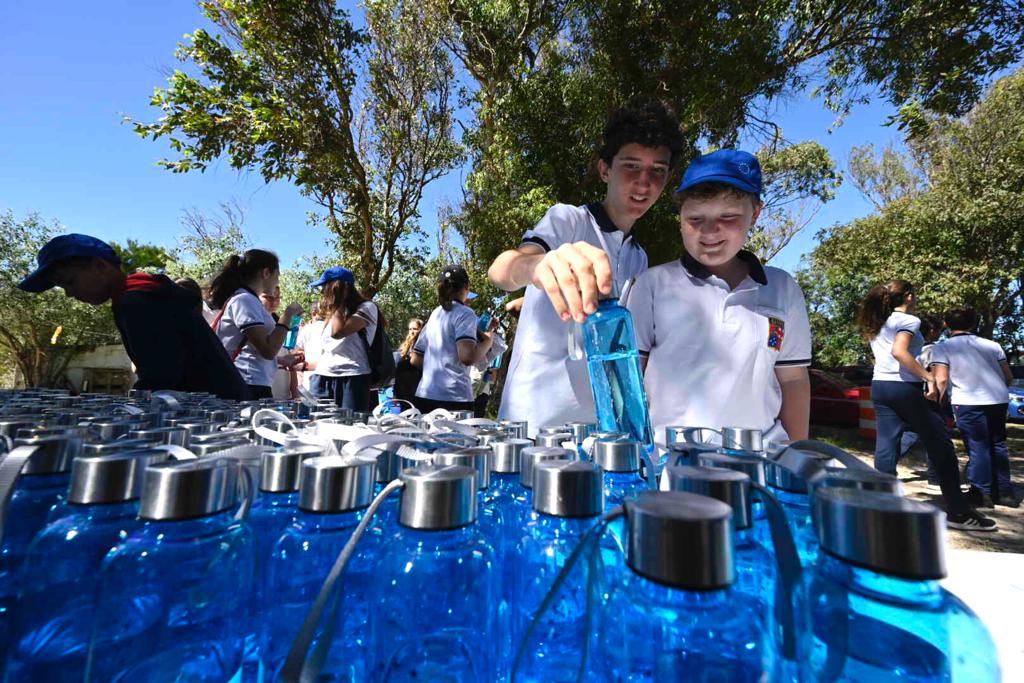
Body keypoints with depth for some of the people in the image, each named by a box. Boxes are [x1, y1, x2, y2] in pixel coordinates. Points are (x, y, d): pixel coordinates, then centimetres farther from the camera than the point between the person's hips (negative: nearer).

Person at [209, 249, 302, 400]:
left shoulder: (247, 299, 19)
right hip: (250, 387, -10)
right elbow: (268, 350, -18)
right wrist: (288, 314, -11)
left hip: (253, 385, 10)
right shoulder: (245, 300, -10)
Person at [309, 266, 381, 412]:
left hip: (352, 379, -6)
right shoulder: (332, 314, 23)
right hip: (322, 378, 6)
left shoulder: (367, 307, -1)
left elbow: (338, 332, -15)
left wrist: (339, 304, -2)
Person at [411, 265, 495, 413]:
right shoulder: (464, 313, -5)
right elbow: (467, 356, -20)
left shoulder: (434, 315, 16)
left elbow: (415, 360, 18)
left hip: (425, 395, 7)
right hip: (453, 398, -7)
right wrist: (488, 339, -4)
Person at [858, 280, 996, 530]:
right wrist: (928, 377, -21)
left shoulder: (876, 324, 16)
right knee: (940, 446, 6)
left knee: (885, 447, 6)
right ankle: (957, 511, 14)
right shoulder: (908, 320, -6)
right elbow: (899, 352, -22)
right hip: (904, 387, -7)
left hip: (879, 386, 7)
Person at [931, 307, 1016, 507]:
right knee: (998, 445, 17)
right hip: (999, 400, 5)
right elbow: (1008, 377, 14)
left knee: (978, 447, 4)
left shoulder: (943, 348, -1)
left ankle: (981, 492, 8)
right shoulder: (992, 345, 14)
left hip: (969, 402, -5)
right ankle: (1004, 492, 25)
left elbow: (941, 380, -10)